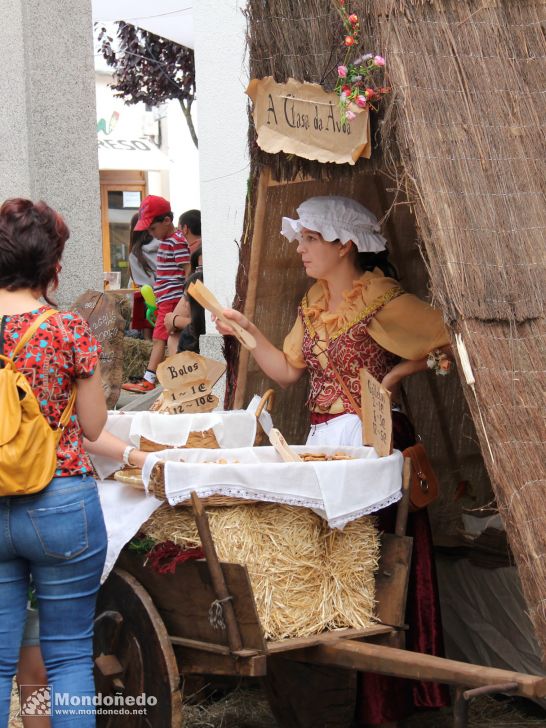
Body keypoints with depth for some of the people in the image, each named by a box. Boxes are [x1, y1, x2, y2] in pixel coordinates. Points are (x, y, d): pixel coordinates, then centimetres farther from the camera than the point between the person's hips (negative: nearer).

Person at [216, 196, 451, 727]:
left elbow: (450, 339, -14)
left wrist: (397, 373, -14)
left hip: (370, 441, -8)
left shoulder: (380, 299, -12)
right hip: (321, 439, 8)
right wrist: (247, 332, 5)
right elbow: (286, 370, 14)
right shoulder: (314, 300, 14)